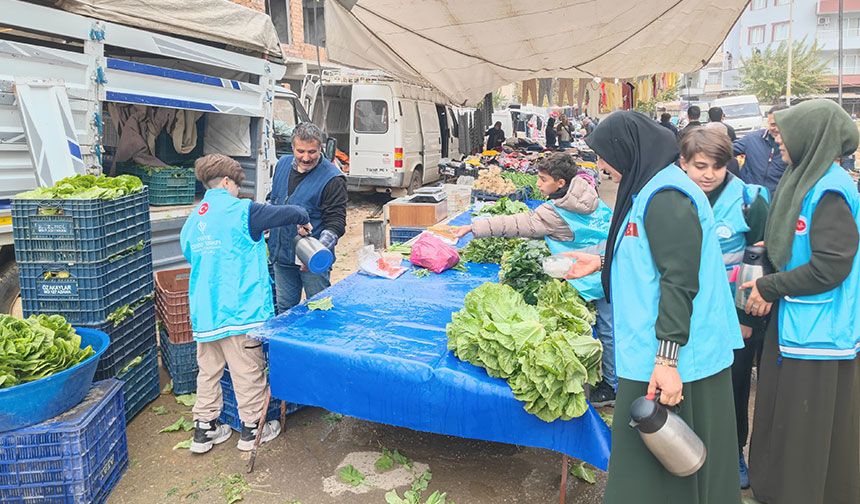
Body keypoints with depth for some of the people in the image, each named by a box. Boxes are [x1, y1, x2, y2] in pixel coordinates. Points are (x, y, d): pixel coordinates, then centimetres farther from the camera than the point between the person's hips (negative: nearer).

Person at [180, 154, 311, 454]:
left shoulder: (192, 220, 11)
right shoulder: (242, 211, -10)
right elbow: (291, 213, -12)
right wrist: (303, 220, 11)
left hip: (203, 312, 7)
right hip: (240, 311, -7)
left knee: (208, 371, 17)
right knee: (249, 372, 7)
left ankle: (204, 429, 27)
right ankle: (252, 429, 20)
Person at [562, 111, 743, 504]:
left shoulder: (665, 197, -19)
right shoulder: (650, 188, 13)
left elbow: (679, 280, -24)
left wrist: (666, 359, -26)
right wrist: (601, 263, 21)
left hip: (670, 360, -10)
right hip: (653, 353, 10)